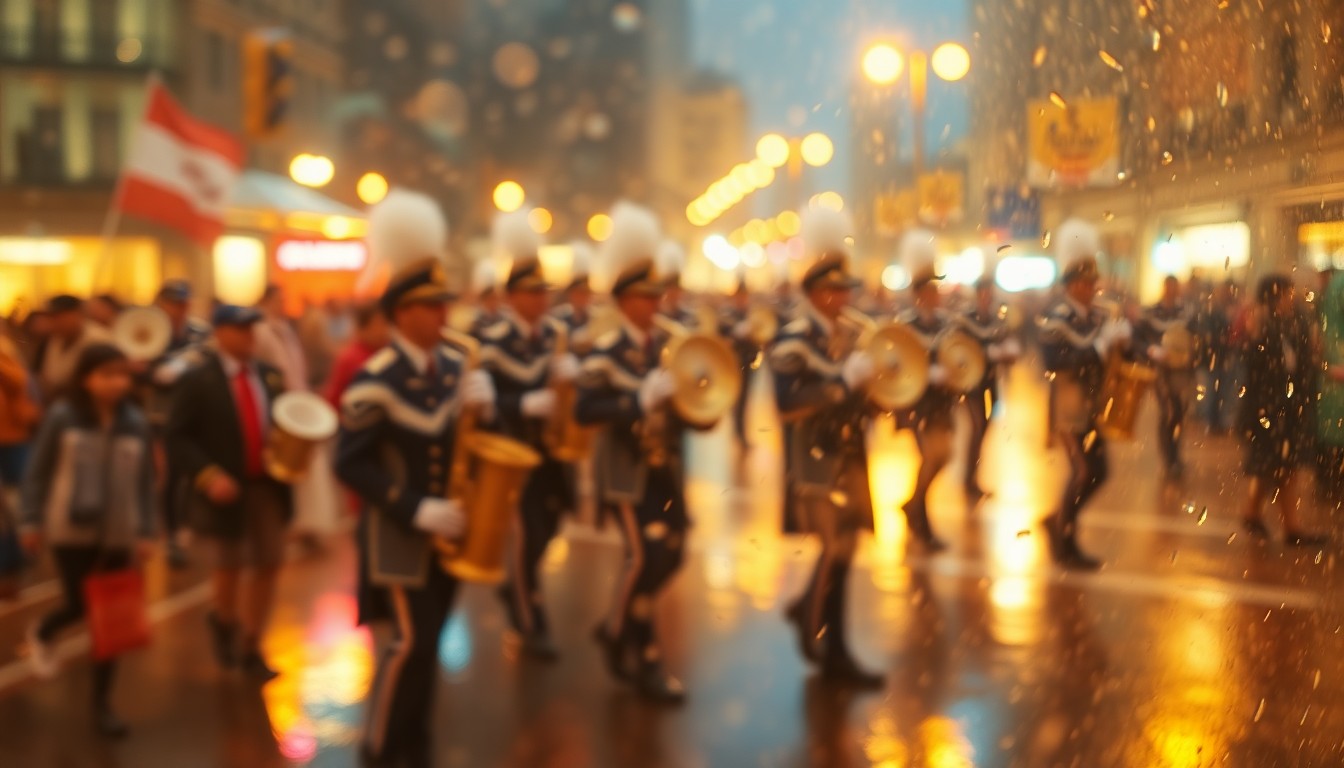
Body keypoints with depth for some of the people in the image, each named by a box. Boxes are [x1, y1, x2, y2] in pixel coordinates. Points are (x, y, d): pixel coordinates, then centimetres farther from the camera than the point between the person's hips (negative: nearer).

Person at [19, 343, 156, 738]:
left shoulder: (136, 422, 0)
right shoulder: (62, 417, -7)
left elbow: (145, 482, 4)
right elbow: (38, 473, -1)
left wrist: (146, 531, 2)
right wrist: (32, 521, -2)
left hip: (117, 535, 3)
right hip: (70, 529, -2)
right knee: (77, 605, -1)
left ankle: (102, 701, 20)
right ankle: (41, 634, 37)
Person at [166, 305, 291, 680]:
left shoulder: (270, 375, 7)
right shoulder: (197, 381, -7)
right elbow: (178, 439, -10)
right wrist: (208, 475, -22)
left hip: (269, 487, 4)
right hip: (227, 490, -4)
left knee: (268, 567, 5)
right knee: (229, 569, 7)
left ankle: (251, 649, 21)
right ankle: (223, 620, 41)